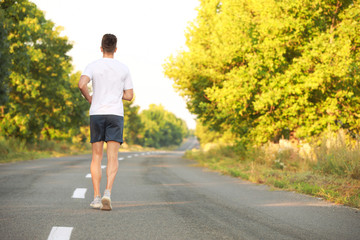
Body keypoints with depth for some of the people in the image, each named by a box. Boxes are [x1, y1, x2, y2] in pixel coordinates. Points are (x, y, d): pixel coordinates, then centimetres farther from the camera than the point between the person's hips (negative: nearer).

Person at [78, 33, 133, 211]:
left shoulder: (93, 66, 0)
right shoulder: (123, 69, 5)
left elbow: (81, 84, -18)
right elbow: (129, 96, 7)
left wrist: (89, 98, 2)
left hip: (96, 114, 0)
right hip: (115, 115, 0)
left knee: (97, 157, 9)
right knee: (112, 158, -4)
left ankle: (96, 197, 5)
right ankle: (107, 193, -25)